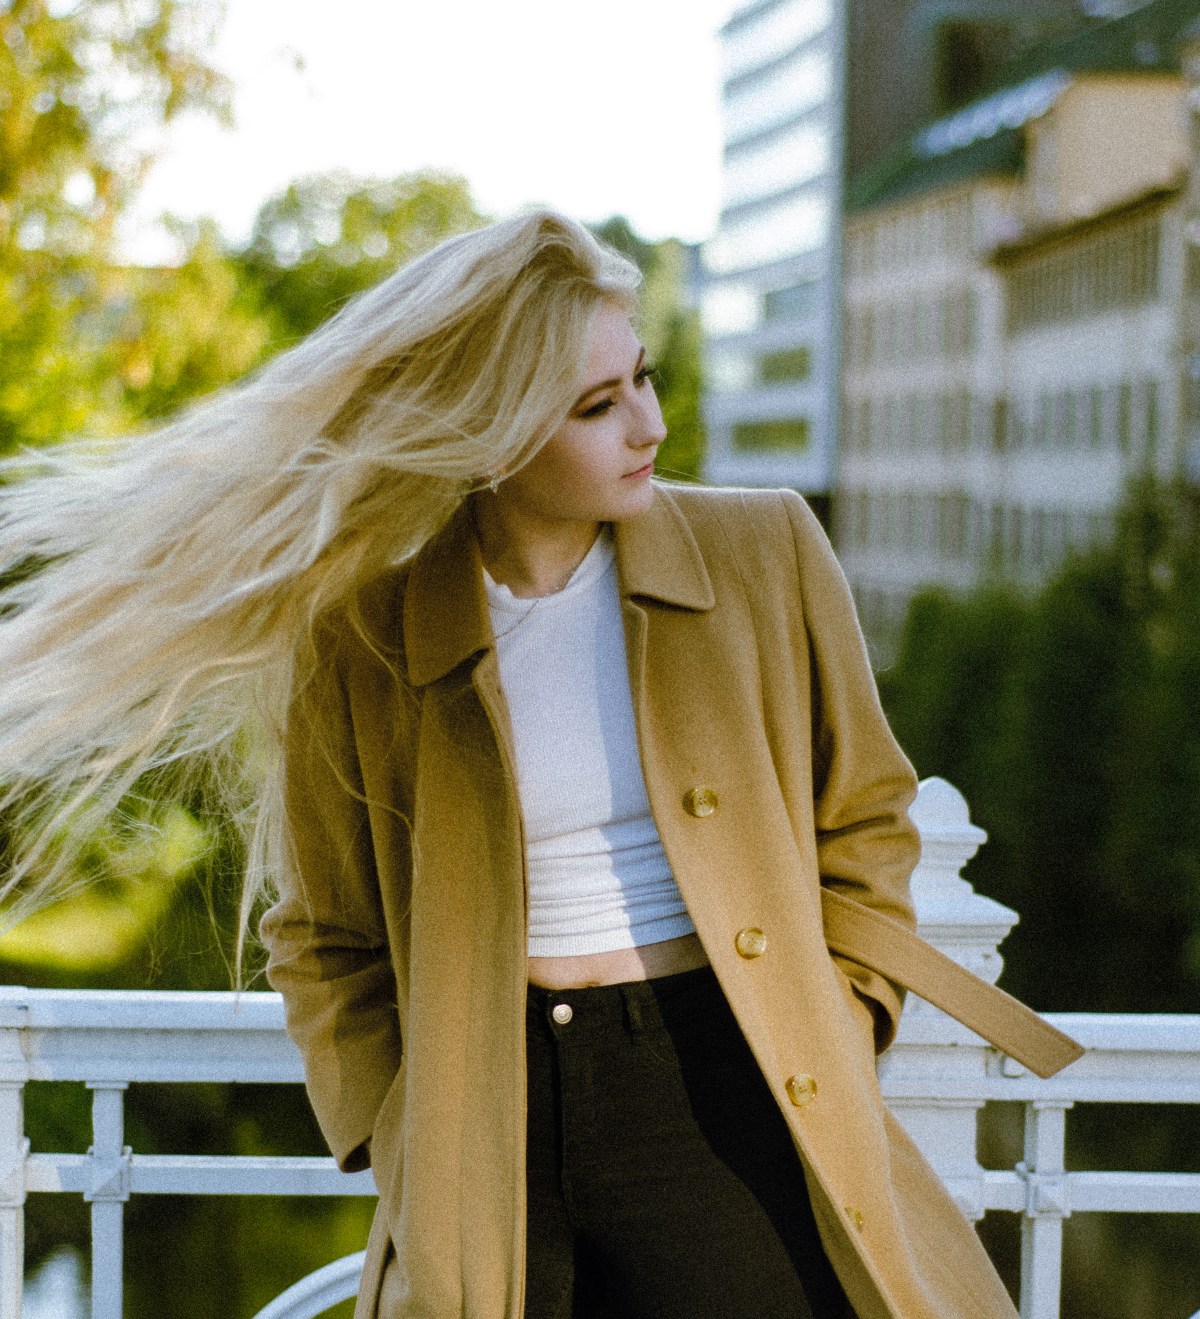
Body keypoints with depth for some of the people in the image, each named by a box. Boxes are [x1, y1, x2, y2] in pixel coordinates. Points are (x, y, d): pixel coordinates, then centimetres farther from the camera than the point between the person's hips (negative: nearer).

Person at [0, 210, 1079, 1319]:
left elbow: (861, 825, 11)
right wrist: (412, 1154, -1)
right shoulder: (362, 639, -2)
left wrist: (829, 1057, 1)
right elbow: (327, 942, 9)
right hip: (492, 1133, 0)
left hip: (729, 1109, 1)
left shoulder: (767, 554, 1)